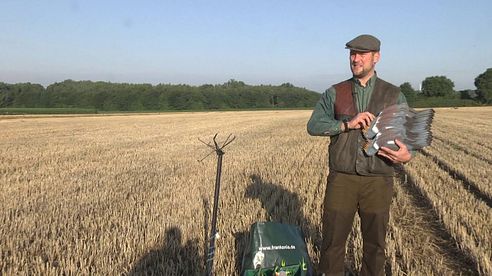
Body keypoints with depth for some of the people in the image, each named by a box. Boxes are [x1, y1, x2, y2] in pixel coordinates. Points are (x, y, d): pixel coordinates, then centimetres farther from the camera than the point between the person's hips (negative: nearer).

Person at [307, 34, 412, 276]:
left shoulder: (394, 95, 5)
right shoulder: (335, 93, 5)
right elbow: (313, 125, -5)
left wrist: (407, 155, -17)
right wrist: (348, 124, -19)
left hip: (378, 181, 1)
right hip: (341, 179, 0)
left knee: (375, 243, 13)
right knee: (333, 239, 8)